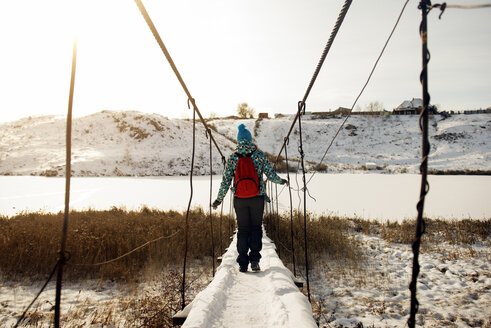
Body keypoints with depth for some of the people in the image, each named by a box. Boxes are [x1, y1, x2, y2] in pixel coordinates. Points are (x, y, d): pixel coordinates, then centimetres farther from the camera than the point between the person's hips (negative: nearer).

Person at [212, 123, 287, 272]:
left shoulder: (232, 158, -2)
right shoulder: (259, 155, -5)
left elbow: (226, 180, 0)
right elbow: (270, 174, -1)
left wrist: (219, 199, 9)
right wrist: (281, 181, 19)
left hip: (239, 199, 1)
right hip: (257, 198, -1)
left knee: (242, 229, 10)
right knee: (256, 227, 12)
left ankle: (243, 263, 10)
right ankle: (254, 259, 4)